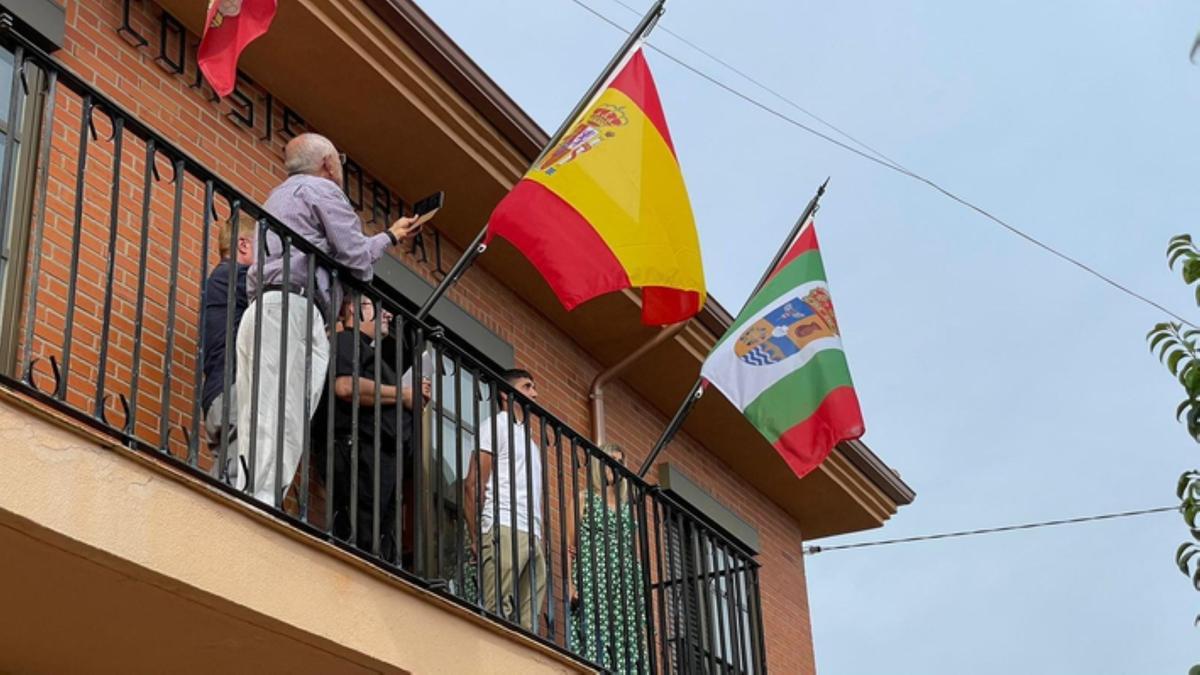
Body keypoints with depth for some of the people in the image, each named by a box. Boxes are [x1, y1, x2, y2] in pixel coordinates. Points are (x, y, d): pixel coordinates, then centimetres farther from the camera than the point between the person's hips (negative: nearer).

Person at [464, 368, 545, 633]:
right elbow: (473, 484, -2)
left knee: (527, 623, -4)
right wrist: (476, 538, -11)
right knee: (496, 613, -17)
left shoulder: (528, 438, 30)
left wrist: (538, 536, 8)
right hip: (504, 529, -7)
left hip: (532, 536, 7)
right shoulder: (497, 425, 7)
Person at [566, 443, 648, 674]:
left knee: (626, 642, -4)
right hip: (593, 581, -5)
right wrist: (570, 583, -12)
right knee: (596, 642, -14)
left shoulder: (627, 505, 22)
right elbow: (570, 546, 1)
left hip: (625, 585, 5)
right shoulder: (584, 498, 8)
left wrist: (641, 588, 8)